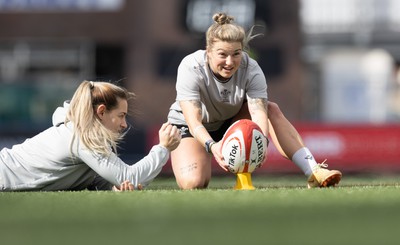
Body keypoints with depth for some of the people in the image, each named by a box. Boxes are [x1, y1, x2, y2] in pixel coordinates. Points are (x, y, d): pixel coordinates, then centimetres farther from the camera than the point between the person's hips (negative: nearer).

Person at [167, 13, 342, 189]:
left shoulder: (251, 70, -23)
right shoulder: (190, 67, -31)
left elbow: (259, 114, -36)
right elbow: (194, 122, -39)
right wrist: (212, 145, -60)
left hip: (231, 121, 3)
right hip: (188, 129, -3)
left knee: (271, 109, -23)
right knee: (193, 183, -29)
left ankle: (313, 172, -29)